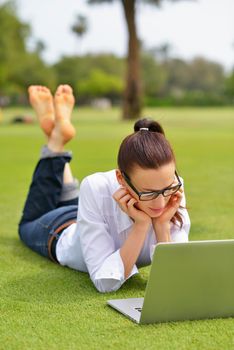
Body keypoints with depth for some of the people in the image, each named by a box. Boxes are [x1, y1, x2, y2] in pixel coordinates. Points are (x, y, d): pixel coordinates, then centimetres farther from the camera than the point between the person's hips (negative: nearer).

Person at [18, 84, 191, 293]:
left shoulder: (173, 190, -38)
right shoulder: (97, 190, -46)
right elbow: (106, 283, -46)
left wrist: (162, 224, -48)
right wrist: (141, 225, -51)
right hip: (63, 235, -3)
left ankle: (58, 144, 42)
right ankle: (56, 139, 32)